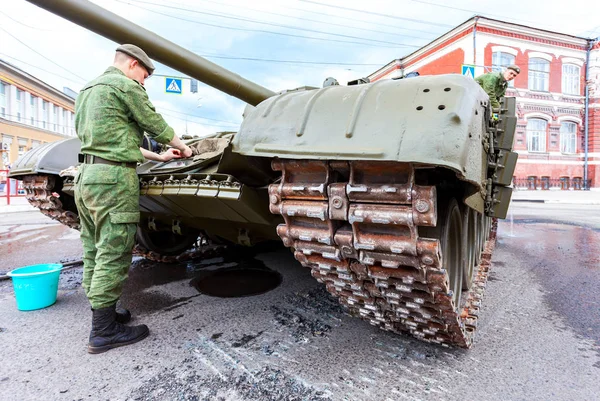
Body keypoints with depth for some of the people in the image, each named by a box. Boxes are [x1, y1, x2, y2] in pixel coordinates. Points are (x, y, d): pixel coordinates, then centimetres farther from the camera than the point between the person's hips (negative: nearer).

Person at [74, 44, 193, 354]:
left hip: (86, 176, 10)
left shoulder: (88, 90, 23)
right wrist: (183, 147, 17)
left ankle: (102, 313, 25)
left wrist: (158, 157, 24)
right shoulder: (125, 85, -6)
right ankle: (103, 332, 2)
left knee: (95, 253, 14)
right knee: (113, 255, -5)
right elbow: (156, 126, -1)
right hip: (114, 179, -10)